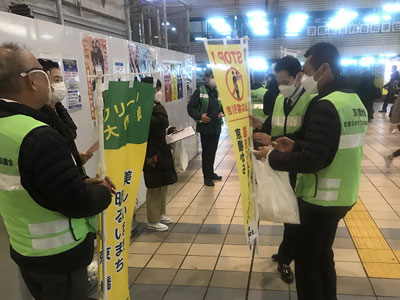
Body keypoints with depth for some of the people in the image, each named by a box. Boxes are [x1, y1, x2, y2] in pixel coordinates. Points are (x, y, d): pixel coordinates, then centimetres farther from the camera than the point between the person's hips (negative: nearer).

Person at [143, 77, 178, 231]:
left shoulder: (157, 106, 9)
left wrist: (170, 130, 7)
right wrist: (150, 155, -23)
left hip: (163, 151, 9)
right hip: (153, 155, -9)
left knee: (163, 185, 19)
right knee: (155, 187, 2)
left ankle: (160, 214, 35)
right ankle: (152, 221, 16)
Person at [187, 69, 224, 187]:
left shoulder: (218, 92, 11)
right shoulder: (200, 92, -6)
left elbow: (223, 106, 25)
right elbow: (190, 108, -8)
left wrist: (222, 112, 5)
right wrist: (200, 116, -20)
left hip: (216, 127, 6)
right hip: (205, 127, -5)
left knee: (213, 151, 14)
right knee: (206, 152, -1)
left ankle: (211, 173, 28)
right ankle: (207, 177, 8)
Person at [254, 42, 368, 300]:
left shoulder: (325, 106, -24)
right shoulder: (355, 101, 7)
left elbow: (311, 161, -28)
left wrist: (272, 156, -15)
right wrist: (296, 145, 9)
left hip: (320, 199, -9)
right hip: (342, 196, 9)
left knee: (307, 263, 8)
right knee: (323, 256, 24)